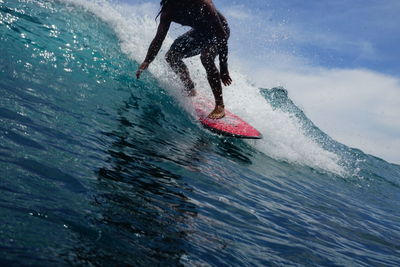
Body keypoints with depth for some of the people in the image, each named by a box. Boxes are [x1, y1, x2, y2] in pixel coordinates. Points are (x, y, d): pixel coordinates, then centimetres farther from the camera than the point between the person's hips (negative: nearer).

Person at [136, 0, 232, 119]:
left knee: (206, 57, -33)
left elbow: (221, 34, -34)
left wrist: (223, 68, -37)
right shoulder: (168, 10, -20)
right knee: (172, 56, 0)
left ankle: (220, 106, -27)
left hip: (218, 30, -7)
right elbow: (159, 38, -11)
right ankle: (190, 91, 19)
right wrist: (146, 62, -24)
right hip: (199, 32, 7)